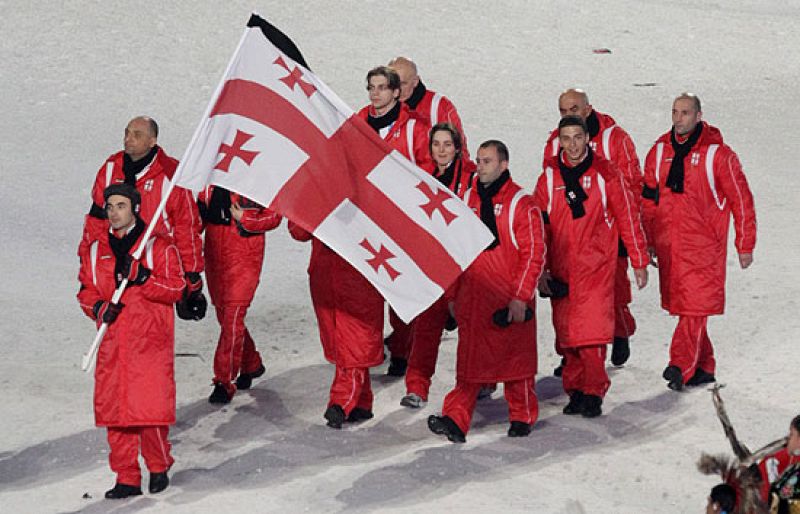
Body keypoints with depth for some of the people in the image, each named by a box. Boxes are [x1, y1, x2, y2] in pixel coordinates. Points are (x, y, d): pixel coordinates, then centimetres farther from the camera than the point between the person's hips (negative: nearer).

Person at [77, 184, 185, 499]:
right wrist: (99, 308, -5)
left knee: (152, 405, -9)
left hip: (150, 343, -4)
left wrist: (142, 278, -20)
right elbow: (86, 290, 16)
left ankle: (159, 468, 14)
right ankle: (126, 479, 10)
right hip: (112, 343, 4)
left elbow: (175, 289, -6)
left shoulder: (159, 246, 0)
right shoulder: (95, 251, 14)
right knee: (113, 411, 1)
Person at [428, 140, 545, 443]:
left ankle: (522, 418, 21)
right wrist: (453, 293, 16)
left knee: (516, 358, 7)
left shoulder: (520, 203, -6)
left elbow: (533, 253, -8)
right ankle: (456, 421, -8)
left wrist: (521, 297, -14)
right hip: (473, 299, 4)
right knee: (469, 362, -1)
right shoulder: (467, 200, 11)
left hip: (510, 301, -4)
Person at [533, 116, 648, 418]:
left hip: (596, 266, -3)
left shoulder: (605, 173, 0)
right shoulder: (549, 177, 8)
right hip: (560, 268, 3)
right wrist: (540, 269, 6)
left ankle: (593, 393, -8)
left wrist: (639, 261, 6)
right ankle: (576, 391, 14)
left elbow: (628, 217, 4)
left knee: (592, 329, -13)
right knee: (566, 332, 4)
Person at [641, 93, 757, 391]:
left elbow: (741, 200, -2)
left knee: (695, 305, -12)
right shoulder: (659, 152, 8)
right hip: (668, 244, 5)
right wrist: (648, 242, 15)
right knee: (680, 306, 8)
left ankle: (681, 365, -18)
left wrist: (745, 245, 0)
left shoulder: (717, 154, -6)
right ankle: (703, 368, 18)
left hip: (703, 244, -5)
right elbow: (648, 200, 16)